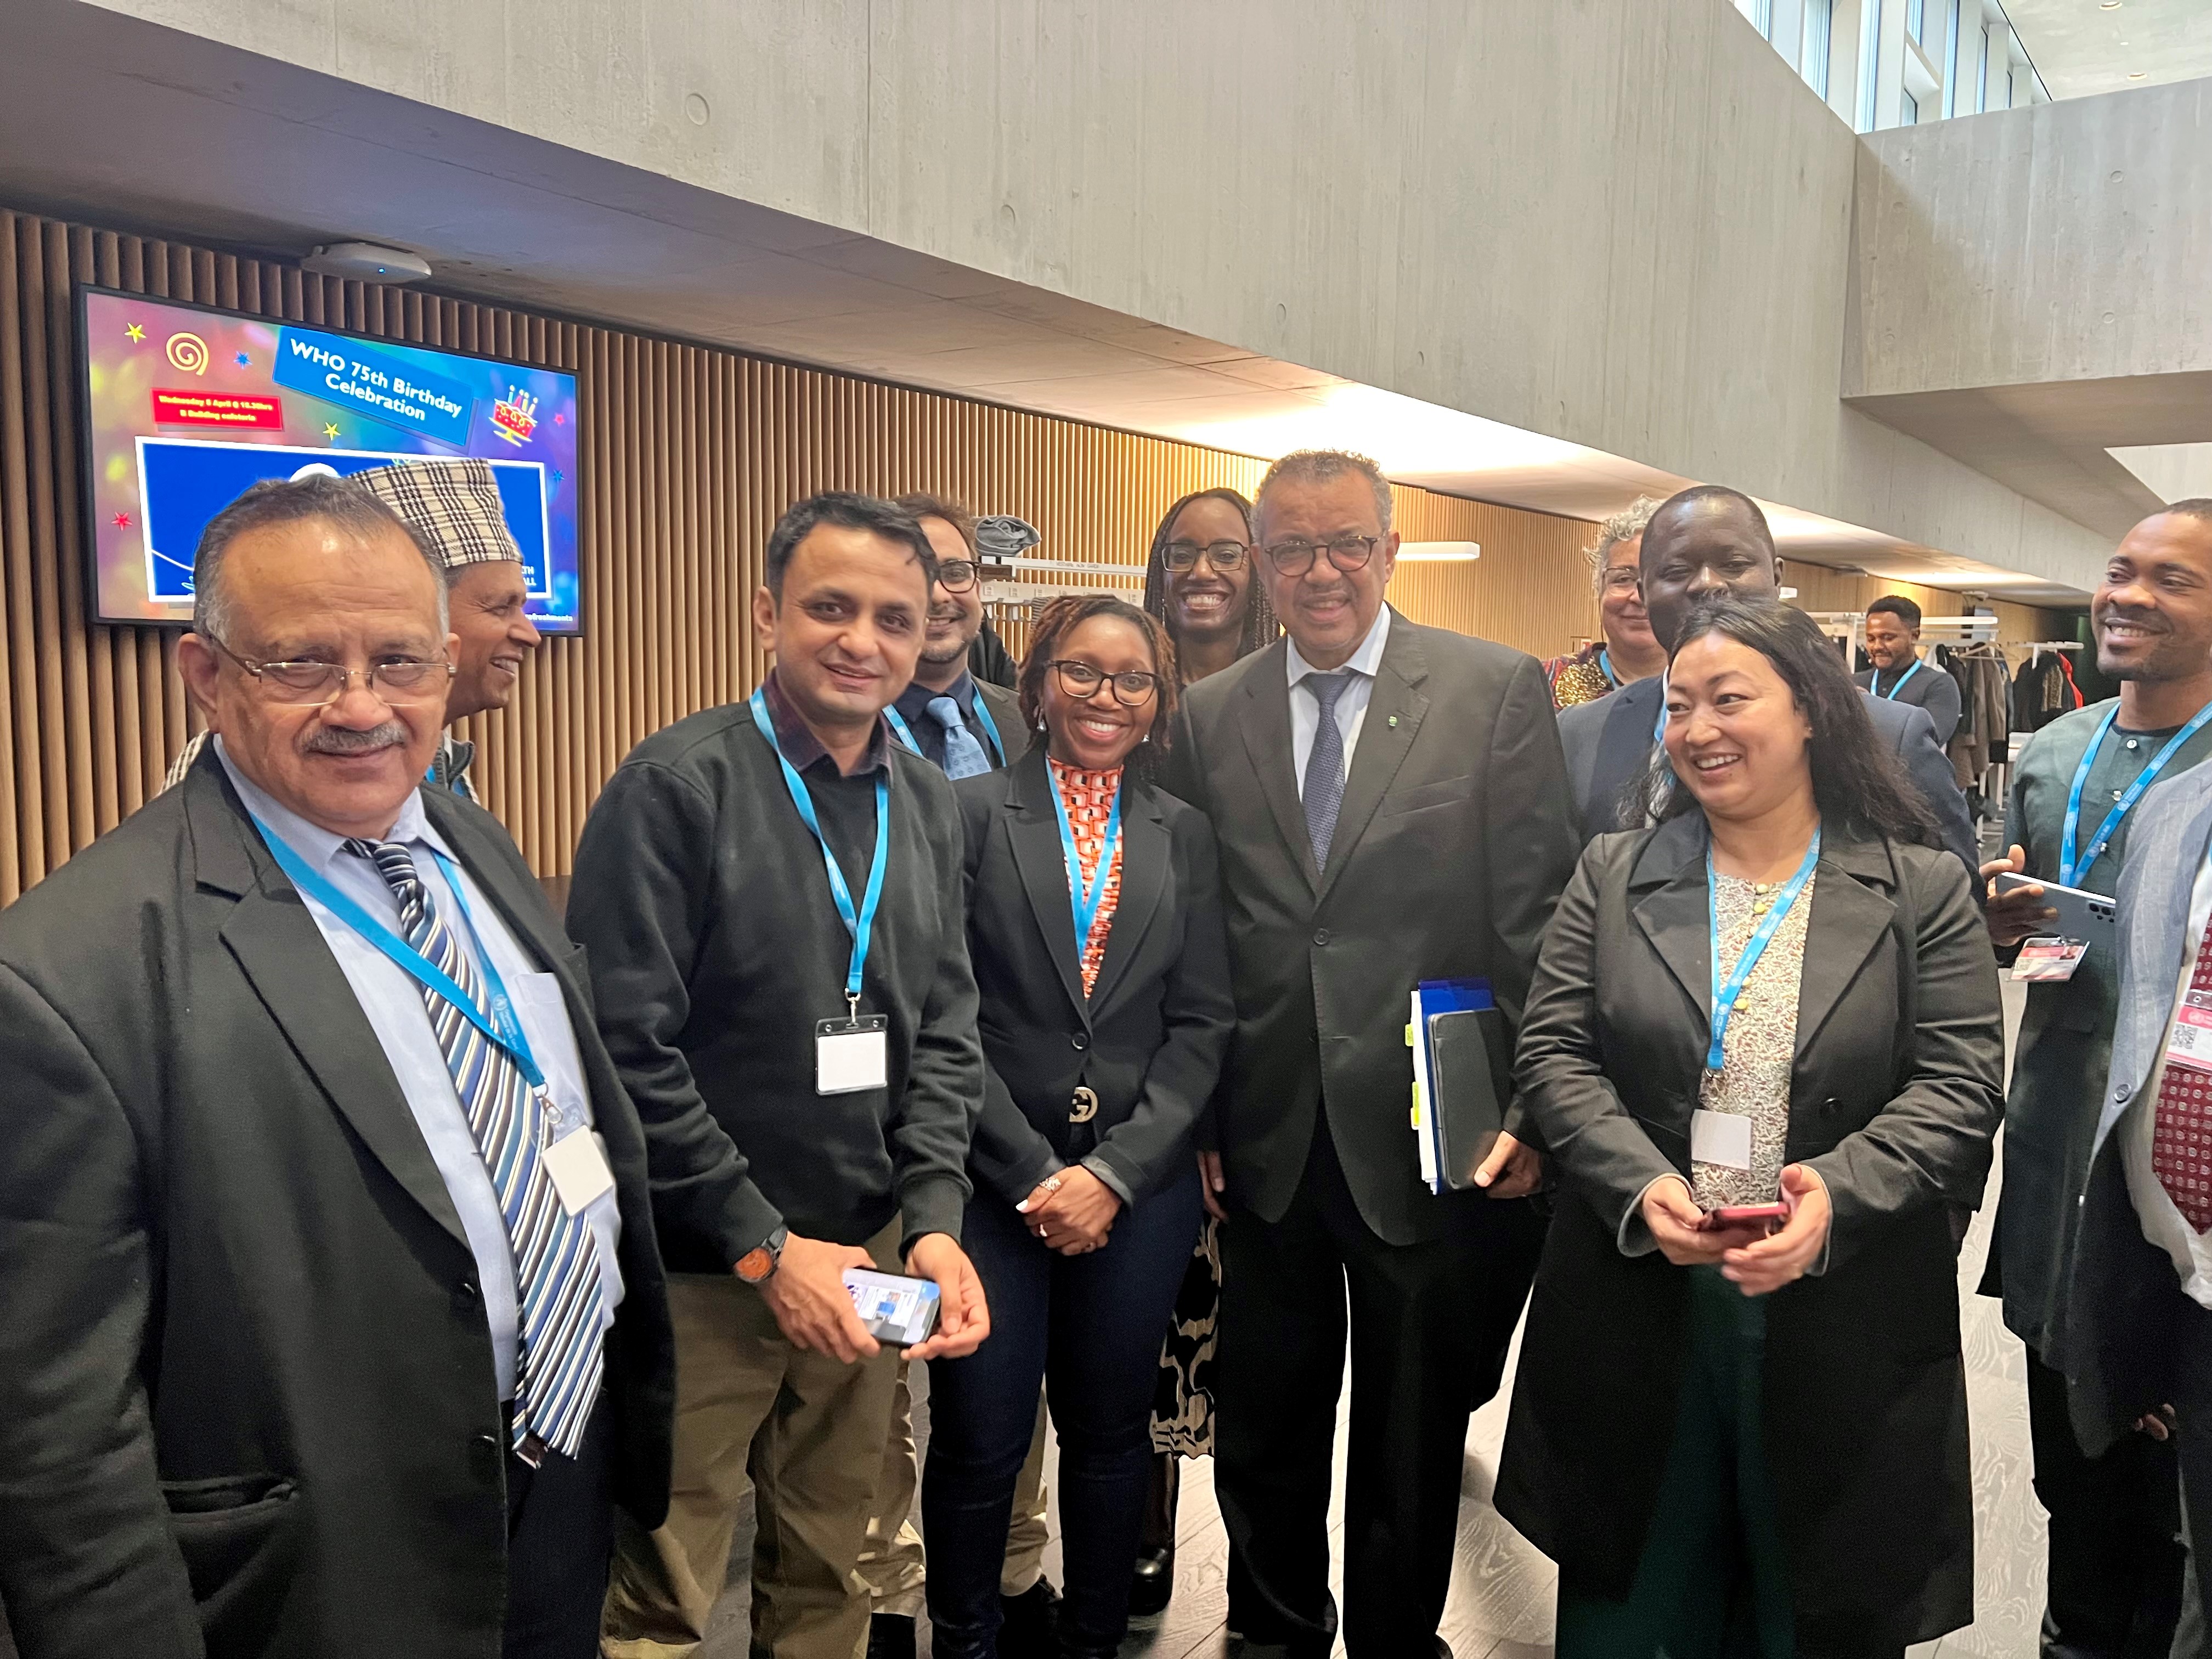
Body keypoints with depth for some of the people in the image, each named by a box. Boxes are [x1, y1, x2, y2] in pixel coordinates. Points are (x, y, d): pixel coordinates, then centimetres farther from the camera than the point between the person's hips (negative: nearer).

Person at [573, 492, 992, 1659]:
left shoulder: (924, 803, 6)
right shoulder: (678, 785, -13)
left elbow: (945, 1028, 7)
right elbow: (625, 1049, -17)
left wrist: (933, 1218, -5)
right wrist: (765, 1247, -15)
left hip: (865, 1258, 5)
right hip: (699, 1273, -5)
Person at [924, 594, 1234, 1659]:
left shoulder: (1184, 836, 8)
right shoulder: (971, 812, -1)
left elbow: (1203, 1023, 3)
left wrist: (1115, 1172, -7)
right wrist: (1035, 1172, -10)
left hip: (1142, 1188, 3)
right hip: (996, 1181, -2)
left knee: (1111, 1434, 14)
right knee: (978, 1442, 5)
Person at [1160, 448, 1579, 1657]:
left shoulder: (1499, 690, -4)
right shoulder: (1208, 717, 3)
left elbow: (1537, 915, -6)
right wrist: (1198, 1122, 1)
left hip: (1434, 1137, -2)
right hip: (1268, 1143, 3)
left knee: (1414, 1438, 16)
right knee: (1263, 1429, 18)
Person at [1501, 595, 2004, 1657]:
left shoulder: (1923, 892, 0)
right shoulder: (1612, 876, 4)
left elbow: (1958, 1086, -6)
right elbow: (1554, 1056, -1)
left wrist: (1838, 1193, -22)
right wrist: (1640, 1185, -16)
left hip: (1846, 1334, -1)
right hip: (1636, 1314, 1)